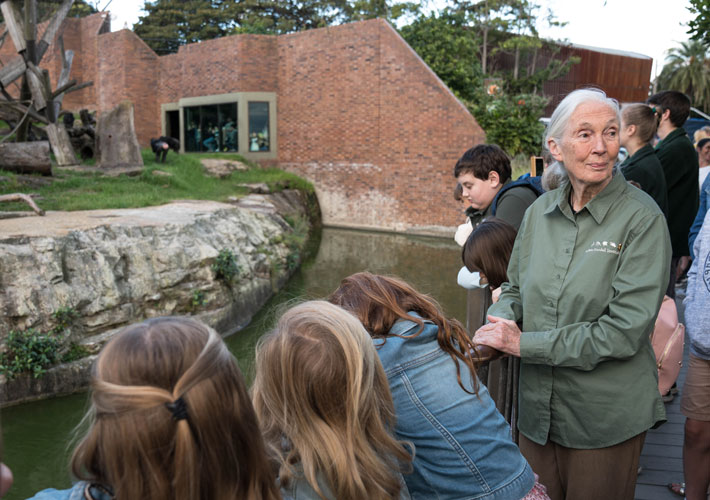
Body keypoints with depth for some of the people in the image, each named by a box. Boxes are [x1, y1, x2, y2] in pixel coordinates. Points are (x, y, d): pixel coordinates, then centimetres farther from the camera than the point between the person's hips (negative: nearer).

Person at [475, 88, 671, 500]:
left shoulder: (642, 218, -15)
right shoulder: (540, 211, 0)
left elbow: (625, 331, -21)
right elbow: (515, 289, 11)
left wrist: (525, 344, -20)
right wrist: (500, 325, -12)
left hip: (606, 418, -4)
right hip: (538, 406, 4)